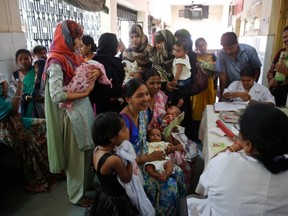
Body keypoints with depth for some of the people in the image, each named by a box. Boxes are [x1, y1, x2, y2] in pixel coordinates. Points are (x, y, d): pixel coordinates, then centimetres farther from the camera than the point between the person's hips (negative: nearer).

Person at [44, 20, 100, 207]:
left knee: (88, 150, 20)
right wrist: (85, 93, -19)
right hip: (72, 114, -8)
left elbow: (91, 72, 18)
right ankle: (77, 195, 30)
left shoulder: (75, 57, 7)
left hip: (85, 109, 8)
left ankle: (86, 183, 43)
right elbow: (56, 95, -26)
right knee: (76, 155, 8)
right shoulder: (56, 62, -17)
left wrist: (97, 72, -5)